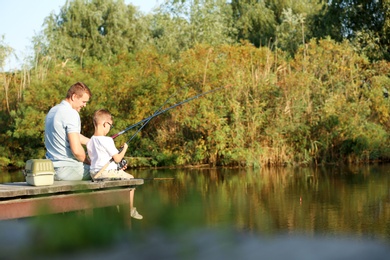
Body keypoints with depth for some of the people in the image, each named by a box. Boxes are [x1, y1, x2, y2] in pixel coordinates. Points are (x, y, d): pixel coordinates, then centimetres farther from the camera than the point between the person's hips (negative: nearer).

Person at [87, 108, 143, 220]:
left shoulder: (90, 142, 7)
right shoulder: (107, 140, -16)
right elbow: (117, 159, -13)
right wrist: (124, 149, 7)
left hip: (94, 173, 8)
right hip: (107, 172, -8)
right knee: (130, 179, 11)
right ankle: (130, 210, 15)